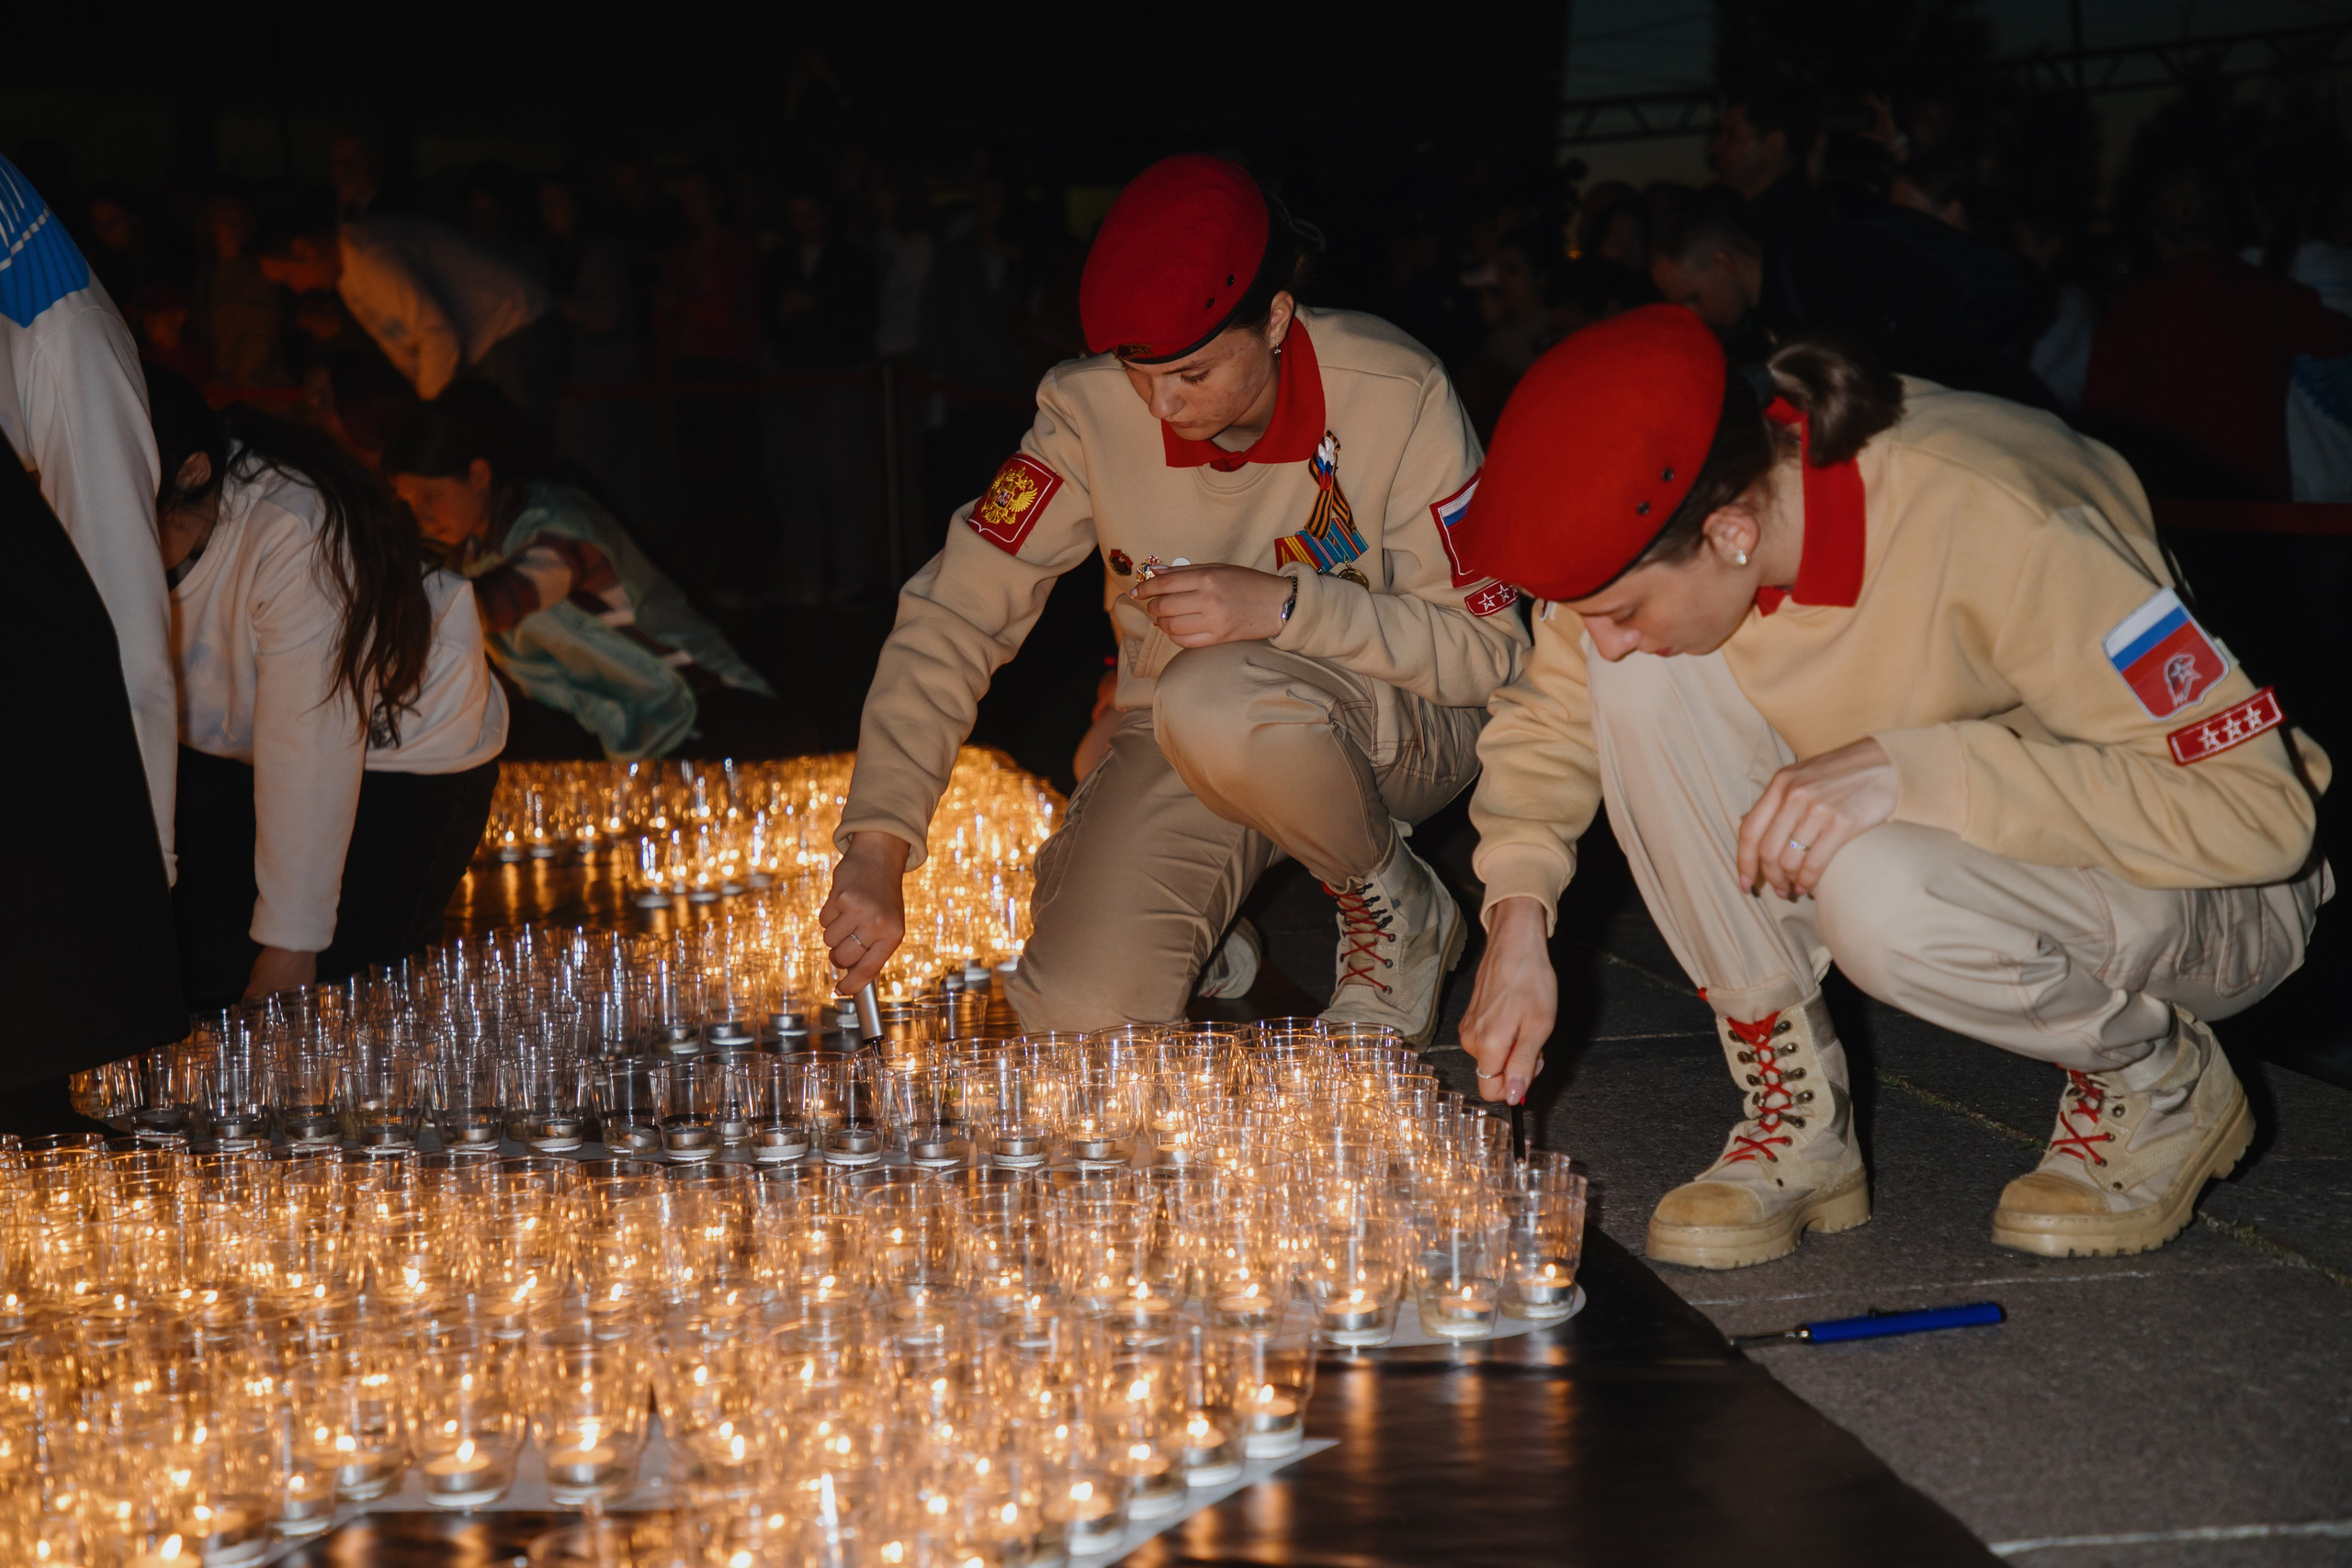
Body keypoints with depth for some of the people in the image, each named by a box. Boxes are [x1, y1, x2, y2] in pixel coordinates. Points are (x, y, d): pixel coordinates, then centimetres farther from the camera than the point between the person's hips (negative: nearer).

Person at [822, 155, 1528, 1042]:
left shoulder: (1395, 395, -21)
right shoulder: (1091, 411, -15)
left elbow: (1487, 649, -17)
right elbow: (953, 617, -15)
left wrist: (1286, 606, -33)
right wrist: (876, 846, -26)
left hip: (1395, 725, -2)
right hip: (1176, 745, 3)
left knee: (1216, 704, -37)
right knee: (1082, 1016, -20)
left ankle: (1400, 914, -7)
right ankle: (1213, 923, 15)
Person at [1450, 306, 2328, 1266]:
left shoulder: (1991, 528, -34)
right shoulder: (1660, 517, -16)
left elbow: (2262, 810, -34)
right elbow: (1549, 711, 2)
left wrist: (1911, 768, -40)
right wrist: (1517, 918, -15)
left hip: (2213, 895, -6)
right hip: (1928, 830, 6)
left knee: (1880, 895, -37)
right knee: (1643, 678, -17)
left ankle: (2161, 1082, -6)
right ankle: (1797, 1125, -8)